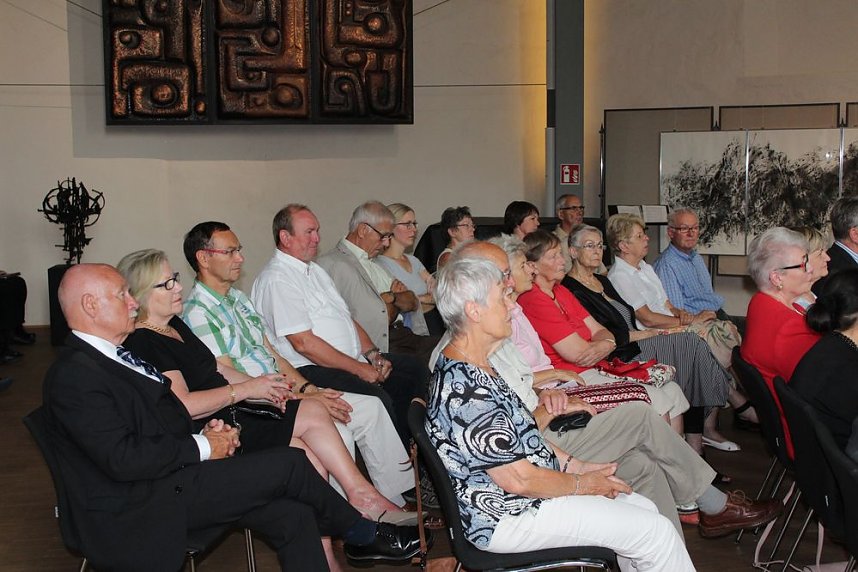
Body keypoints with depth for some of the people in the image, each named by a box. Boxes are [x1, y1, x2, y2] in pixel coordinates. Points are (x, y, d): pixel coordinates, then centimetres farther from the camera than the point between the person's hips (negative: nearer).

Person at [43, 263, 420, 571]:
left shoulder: (119, 355, 15)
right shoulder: (74, 376, -16)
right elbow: (123, 457, -24)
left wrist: (206, 432, 2)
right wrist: (201, 447, -14)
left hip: (169, 479, 9)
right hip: (140, 512, -9)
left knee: (294, 517, -6)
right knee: (289, 464, -11)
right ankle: (362, 533, 14)